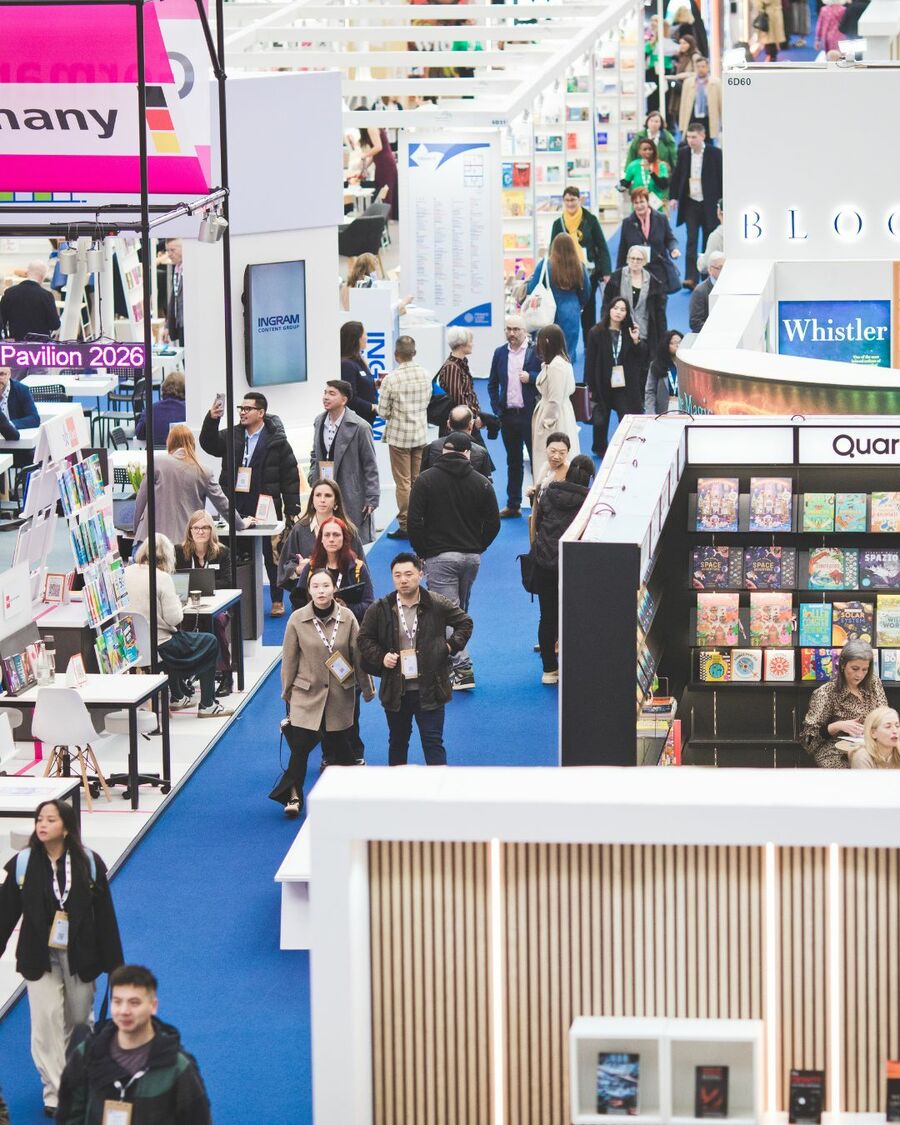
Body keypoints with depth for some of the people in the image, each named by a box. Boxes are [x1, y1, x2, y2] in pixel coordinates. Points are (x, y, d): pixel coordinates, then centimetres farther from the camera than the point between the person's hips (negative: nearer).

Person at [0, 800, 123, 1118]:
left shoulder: (89, 863, -7)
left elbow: (105, 914, -3)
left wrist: (114, 963, -2)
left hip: (79, 955, 0)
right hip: (39, 957, 0)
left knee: (79, 1018, 12)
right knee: (46, 1020, -5)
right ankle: (54, 1094, 4)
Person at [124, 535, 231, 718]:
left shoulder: (127, 573, -2)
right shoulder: (162, 578, -19)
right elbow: (173, 618, -19)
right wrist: (178, 603, 3)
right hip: (160, 646, -7)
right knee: (210, 643, 16)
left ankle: (177, 697, 44)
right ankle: (207, 706, 17)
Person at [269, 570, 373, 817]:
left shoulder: (347, 618, -5)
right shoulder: (297, 620, -7)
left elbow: (358, 655, 2)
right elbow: (289, 658, 1)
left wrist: (367, 687, 8)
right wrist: (287, 691, 6)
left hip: (340, 694, 1)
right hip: (307, 693, -1)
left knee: (339, 746, 9)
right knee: (300, 745, -10)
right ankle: (293, 796, 2)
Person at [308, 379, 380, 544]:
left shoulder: (359, 427, -10)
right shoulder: (319, 422, 9)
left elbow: (370, 465, -7)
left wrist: (372, 498, -9)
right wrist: (313, 478, 8)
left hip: (350, 497, -5)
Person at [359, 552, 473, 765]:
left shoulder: (437, 605, -5)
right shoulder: (379, 609, -3)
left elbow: (465, 622, 11)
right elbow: (365, 639, 8)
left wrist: (452, 646, -1)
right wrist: (381, 657, -8)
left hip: (429, 690, -2)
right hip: (395, 690, 2)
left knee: (433, 743, -3)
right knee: (397, 742, 17)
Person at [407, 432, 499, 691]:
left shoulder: (426, 480, -5)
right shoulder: (481, 482, 2)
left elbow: (414, 521, -9)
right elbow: (493, 523, 2)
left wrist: (422, 552, 1)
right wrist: (477, 548, 13)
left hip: (439, 556, -4)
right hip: (471, 556, 4)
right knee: (460, 611, 18)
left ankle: (462, 668, -14)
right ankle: (455, 664, 24)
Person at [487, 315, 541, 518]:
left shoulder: (536, 352, -5)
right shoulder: (500, 353, 8)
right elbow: (492, 384, 14)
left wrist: (531, 377, -18)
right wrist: (497, 409, 5)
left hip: (530, 415, -4)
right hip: (508, 415, 4)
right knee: (513, 461, 12)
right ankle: (513, 505, 19)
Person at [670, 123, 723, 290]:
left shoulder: (715, 153, -5)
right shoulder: (683, 153, 3)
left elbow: (722, 177, -2)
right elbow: (677, 175, 11)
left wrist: (722, 201, -4)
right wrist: (674, 197, 5)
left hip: (709, 204, -1)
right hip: (690, 203, 1)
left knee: (710, 242, 7)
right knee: (691, 240, -7)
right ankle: (691, 278, -14)